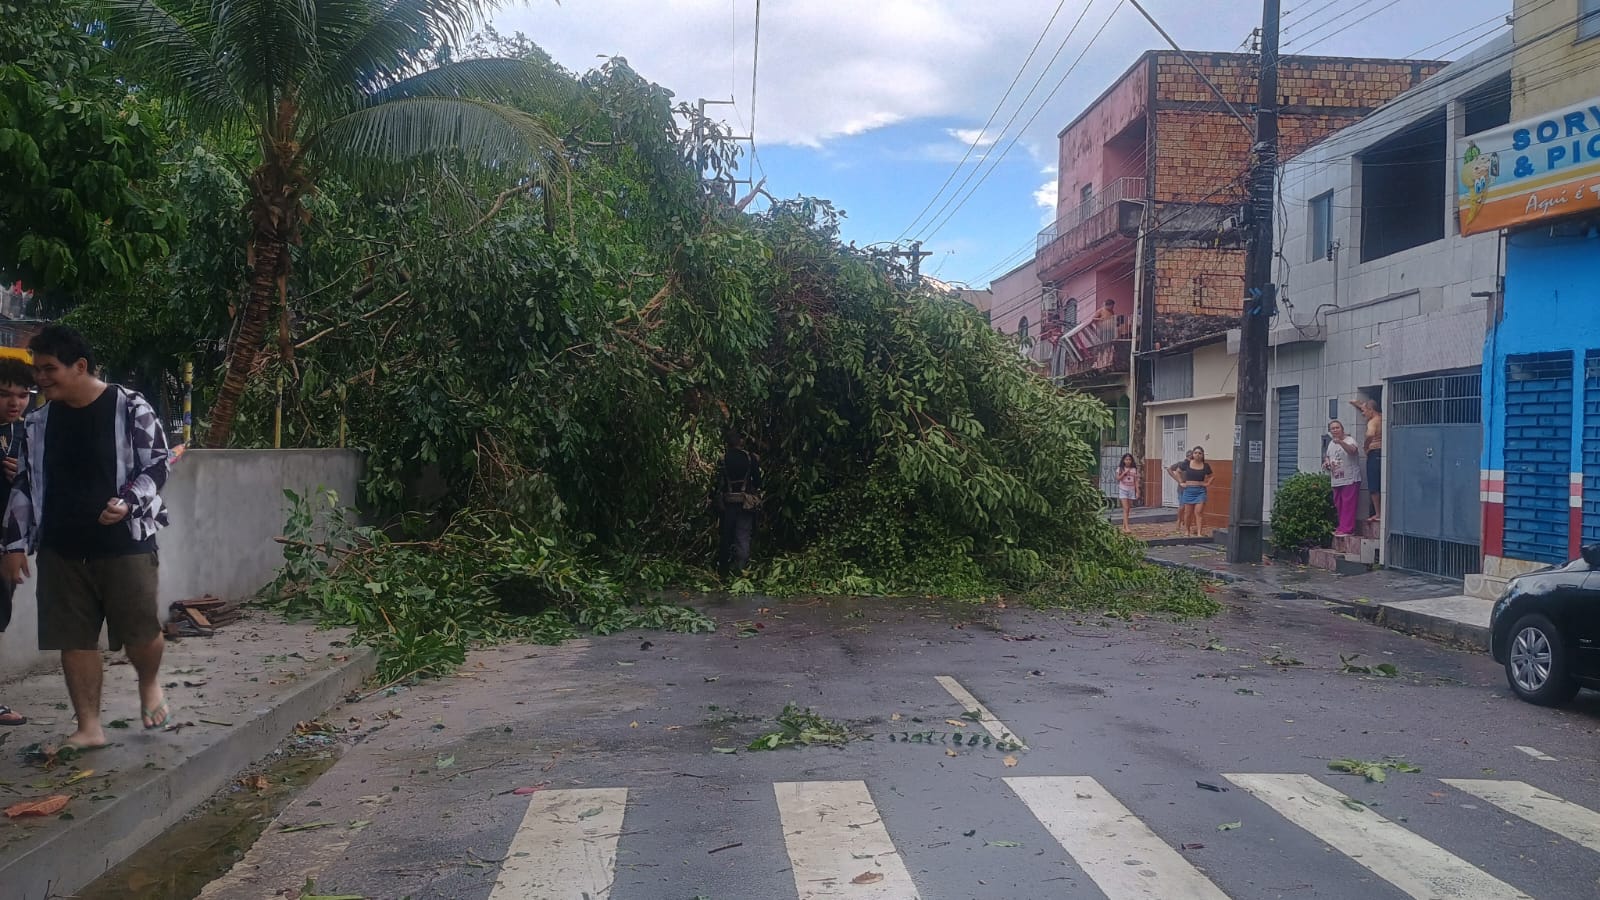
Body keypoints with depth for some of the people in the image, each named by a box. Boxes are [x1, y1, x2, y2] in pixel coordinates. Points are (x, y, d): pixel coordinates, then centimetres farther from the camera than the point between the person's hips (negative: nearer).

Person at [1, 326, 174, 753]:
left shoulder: (130, 408, -6)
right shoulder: (39, 421, 9)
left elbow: (158, 464, -5)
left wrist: (128, 502, -22)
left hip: (125, 543, -4)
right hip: (60, 549, 5)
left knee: (140, 633, -3)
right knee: (74, 639, 5)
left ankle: (150, 683, 30)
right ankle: (89, 727, 15)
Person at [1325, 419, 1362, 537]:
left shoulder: (1349, 440, -9)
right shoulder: (1331, 443, 15)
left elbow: (1352, 450, -31)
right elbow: (1327, 456, 30)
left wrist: (1341, 442, -48)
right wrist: (1326, 462, 7)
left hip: (1350, 480, -8)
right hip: (1336, 480, 8)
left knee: (1348, 505, -9)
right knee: (1338, 505, 11)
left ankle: (1346, 529, -8)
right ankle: (1342, 528, 19)